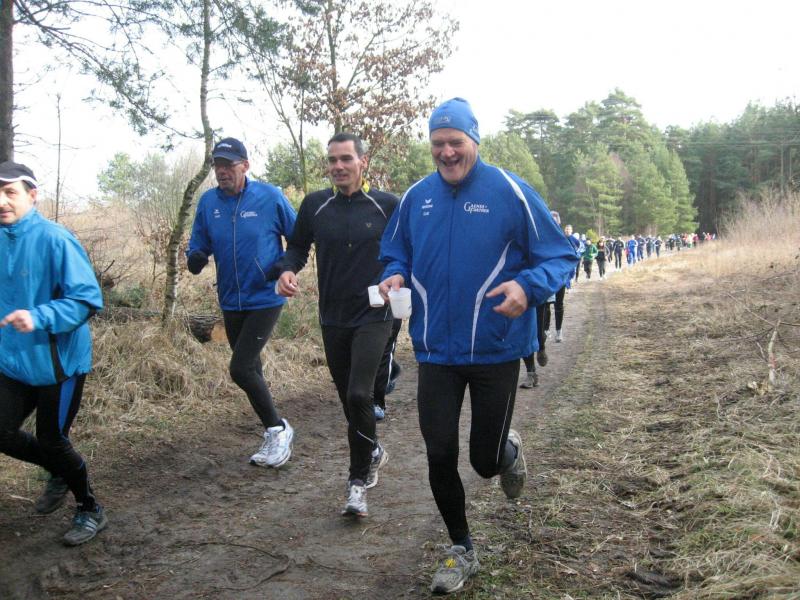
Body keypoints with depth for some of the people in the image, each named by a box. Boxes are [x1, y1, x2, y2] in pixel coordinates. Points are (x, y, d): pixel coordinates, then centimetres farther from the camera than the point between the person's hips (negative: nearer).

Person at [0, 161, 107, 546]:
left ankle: (91, 511, 30)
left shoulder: (54, 239, -19)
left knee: (51, 441, 5)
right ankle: (60, 473, 37)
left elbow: (88, 299, -22)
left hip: (58, 362, -6)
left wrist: (39, 318, -32)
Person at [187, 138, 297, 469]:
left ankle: (278, 430, 7)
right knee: (251, 370, 14)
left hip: (265, 298, -5)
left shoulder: (270, 196, -9)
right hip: (231, 301, 6)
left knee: (240, 369, -14)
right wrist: (195, 258, -12)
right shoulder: (208, 201, 1)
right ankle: (276, 436, 31)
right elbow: (199, 243, 9)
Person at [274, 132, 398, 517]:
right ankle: (372, 453, 39)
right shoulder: (315, 205, 3)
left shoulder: (387, 205, -4)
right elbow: (298, 246, 14)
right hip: (333, 319, 4)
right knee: (348, 398, 13)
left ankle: (359, 480, 0)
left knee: (358, 394, -17)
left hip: (373, 316, -4)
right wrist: (287, 270, -7)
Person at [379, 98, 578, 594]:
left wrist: (528, 287, -28)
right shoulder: (416, 197, 4)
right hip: (436, 350, 3)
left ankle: (509, 448, 46)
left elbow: (561, 256, -9)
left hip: (496, 349, -3)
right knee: (440, 457, 6)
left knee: (486, 460, 7)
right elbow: (395, 253, 17)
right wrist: (395, 277, -6)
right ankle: (461, 551, 29)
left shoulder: (509, 191, -9)